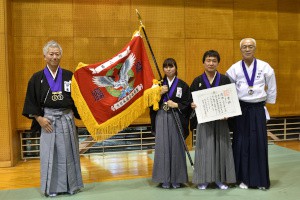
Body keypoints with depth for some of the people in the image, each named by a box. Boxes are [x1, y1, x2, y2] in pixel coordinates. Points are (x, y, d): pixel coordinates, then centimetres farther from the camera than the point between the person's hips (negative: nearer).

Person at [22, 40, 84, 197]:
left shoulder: (69, 76, 3)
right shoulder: (37, 78, 1)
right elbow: (31, 101, 1)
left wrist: (73, 113, -6)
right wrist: (39, 118, -8)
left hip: (67, 119, 1)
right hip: (47, 120, -1)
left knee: (68, 153, 8)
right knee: (49, 154, 4)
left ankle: (70, 185, 21)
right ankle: (51, 187, 17)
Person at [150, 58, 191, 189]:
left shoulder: (182, 85, 4)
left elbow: (187, 103, 3)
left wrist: (176, 105, -10)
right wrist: (160, 93, -9)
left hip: (176, 119, -1)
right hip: (161, 118, 1)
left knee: (176, 147, 1)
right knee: (163, 147, 0)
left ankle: (176, 178, 14)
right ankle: (165, 179, 11)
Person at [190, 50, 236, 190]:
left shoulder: (224, 80, 3)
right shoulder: (197, 81, 3)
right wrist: (192, 105, -17)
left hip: (221, 119, 1)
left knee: (220, 147, 5)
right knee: (204, 148, 2)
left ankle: (220, 178, 17)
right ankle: (203, 179, 13)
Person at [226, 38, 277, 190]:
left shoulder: (265, 67, -2)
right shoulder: (234, 68, -3)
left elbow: (272, 88, 10)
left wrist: (268, 101, 13)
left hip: (258, 110, 0)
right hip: (241, 109, 0)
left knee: (259, 143, 3)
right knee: (242, 144, 2)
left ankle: (261, 180, 17)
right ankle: (244, 178, 15)